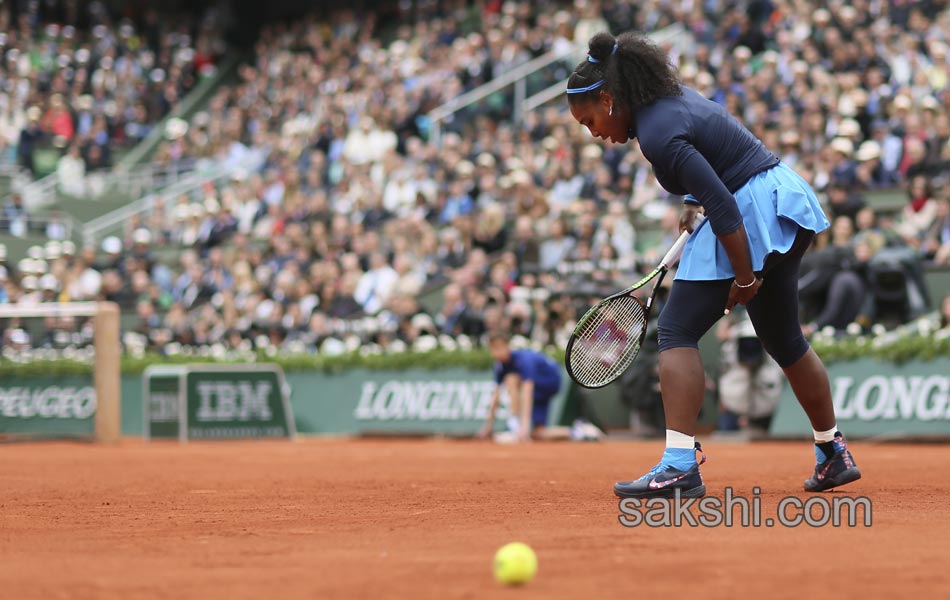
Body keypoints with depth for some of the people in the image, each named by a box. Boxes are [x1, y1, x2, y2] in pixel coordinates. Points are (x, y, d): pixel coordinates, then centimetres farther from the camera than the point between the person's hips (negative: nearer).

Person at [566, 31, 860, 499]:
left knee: (677, 331, -8)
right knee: (783, 341, 22)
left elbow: (722, 206, -25)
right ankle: (833, 455, 33)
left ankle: (680, 467, -17)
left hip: (751, 217, -10)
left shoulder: (658, 135, -21)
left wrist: (743, 275, -19)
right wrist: (693, 203, 18)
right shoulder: (674, 95, 9)